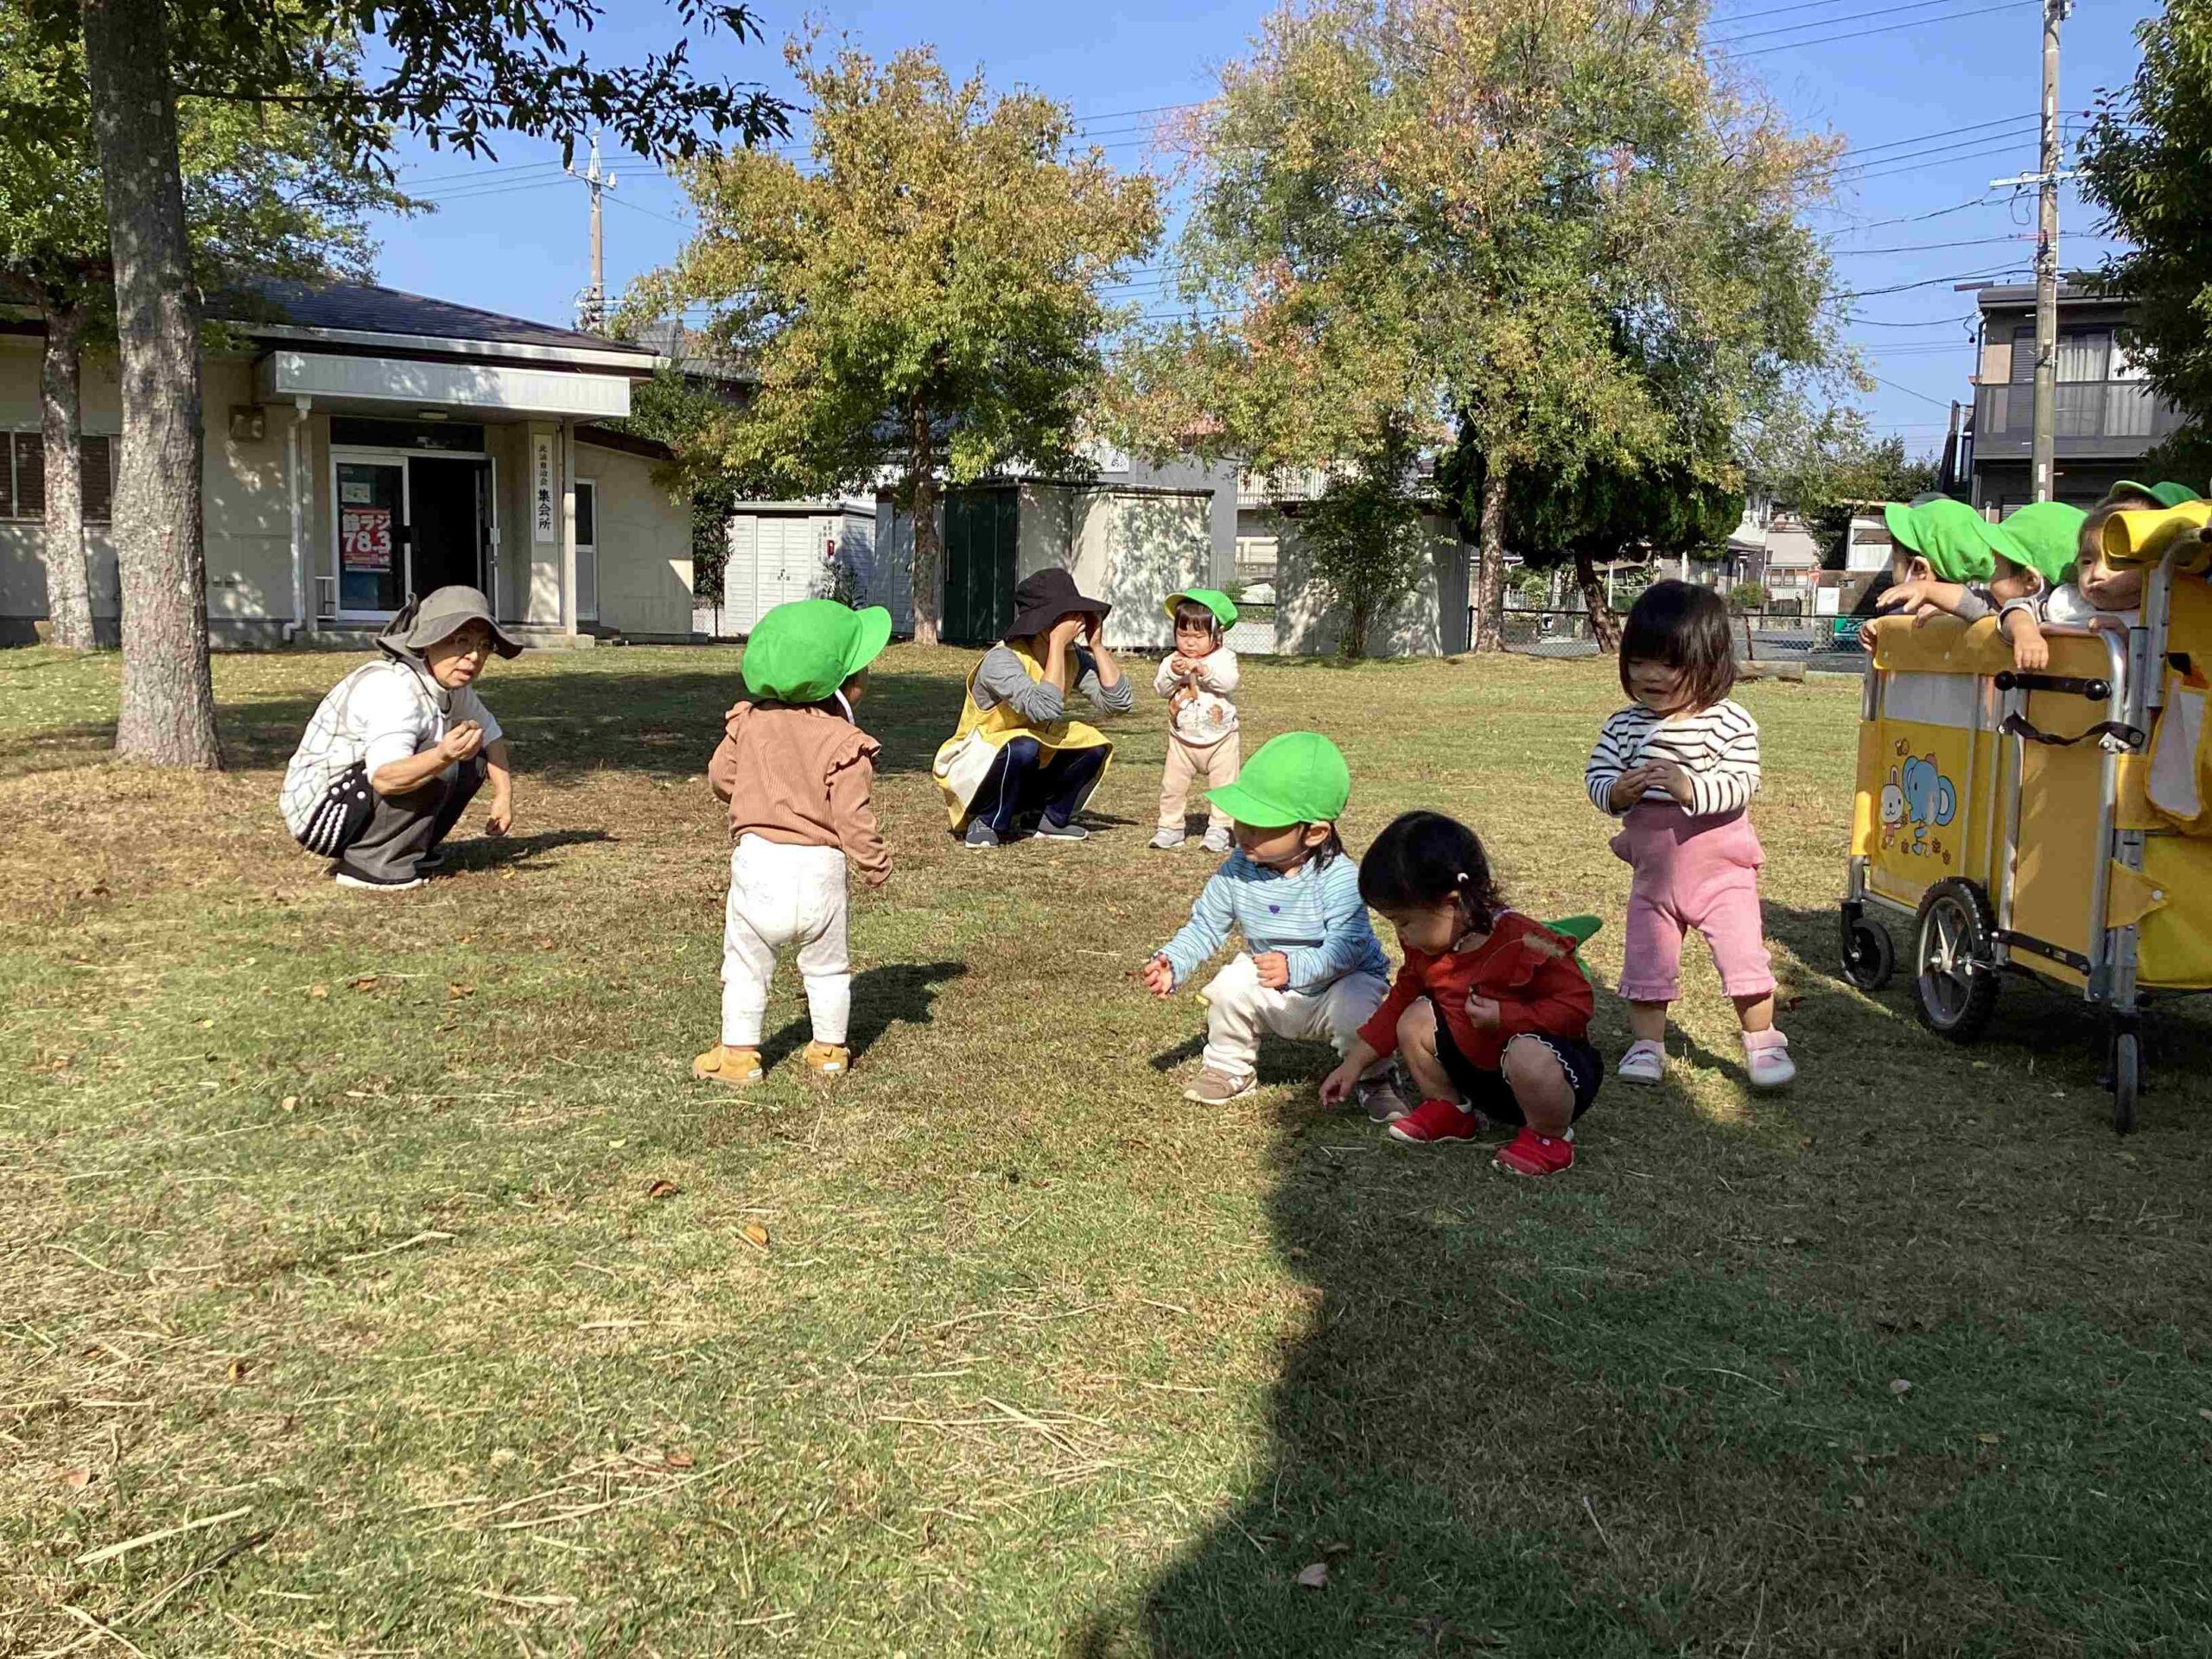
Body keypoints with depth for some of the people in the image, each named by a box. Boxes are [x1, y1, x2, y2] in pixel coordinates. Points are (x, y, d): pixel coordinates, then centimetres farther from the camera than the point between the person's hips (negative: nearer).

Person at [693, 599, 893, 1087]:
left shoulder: (750, 720, 1)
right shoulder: (846, 744, -11)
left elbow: (721, 776, 10)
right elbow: (852, 818, -11)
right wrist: (876, 865, 3)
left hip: (758, 860, 2)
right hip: (820, 867, -1)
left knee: (747, 964, 12)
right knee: (827, 967, 16)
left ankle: (738, 1054, 14)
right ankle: (829, 1051, 23)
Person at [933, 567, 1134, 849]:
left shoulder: (1073, 658, -5)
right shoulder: (1002, 660, -27)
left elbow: (1120, 702, -13)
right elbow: (1046, 708, -43)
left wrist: (1097, 645, -17)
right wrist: (1058, 643, -37)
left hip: (1026, 770, 6)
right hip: (969, 770, -6)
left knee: (1093, 744, -12)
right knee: (1022, 748, -36)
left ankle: (1051, 819, 5)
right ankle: (987, 823, -13)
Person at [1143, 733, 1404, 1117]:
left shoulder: (1338, 877, -28)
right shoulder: (1238, 872, -13)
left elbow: (1347, 945, -32)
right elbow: (1205, 926, -3)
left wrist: (1295, 967, -46)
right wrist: (1172, 962, -20)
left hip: (1342, 980, -4)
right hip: (1274, 997, 4)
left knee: (1354, 1012, -34)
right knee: (1230, 986, -23)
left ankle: (1375, 1082, -1)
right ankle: (1229, 1069, 4)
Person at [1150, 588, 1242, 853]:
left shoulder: (1223, 657, -8)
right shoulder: (1171, 661, -2)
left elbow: (1228, 681, -25)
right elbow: (1160, 688, -11)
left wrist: (1201, 669, -36)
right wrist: (1172, 673, -29)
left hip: (1220, 739, -2)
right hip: (1182, 739, 2)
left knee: (1223, 785, 1)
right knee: (1173, 785, 3)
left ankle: (1218, 828, 11)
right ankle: (1171, 826, 15)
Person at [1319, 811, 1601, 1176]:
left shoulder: (1524, 944, -27)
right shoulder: (1425, 946, -2)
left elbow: (1576, 1004, -26)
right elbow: (1399, 1002, 10)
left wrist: (1504, 1017, -33)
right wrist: (1353, 1064, 8)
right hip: (1475, 1063, 7)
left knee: (1528, 1058, -39)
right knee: (1415, 1021, -4)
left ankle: (1549, 1135, -10)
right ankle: (1450, 1109, 14)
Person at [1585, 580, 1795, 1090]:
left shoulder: (1730, 722, -13)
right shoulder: (1623, 727, -2)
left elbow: (1741, 784, -20)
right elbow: (1596, 776, -2)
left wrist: (1690, 788, -36)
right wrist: (1617, 792, -24)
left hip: (1720, 866, -3)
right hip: (1653, 870, 4)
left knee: (1744, 957, -2)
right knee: (1646, 962, 10)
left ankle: (1763, 1043, 16)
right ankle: (1647, 1045, 25)